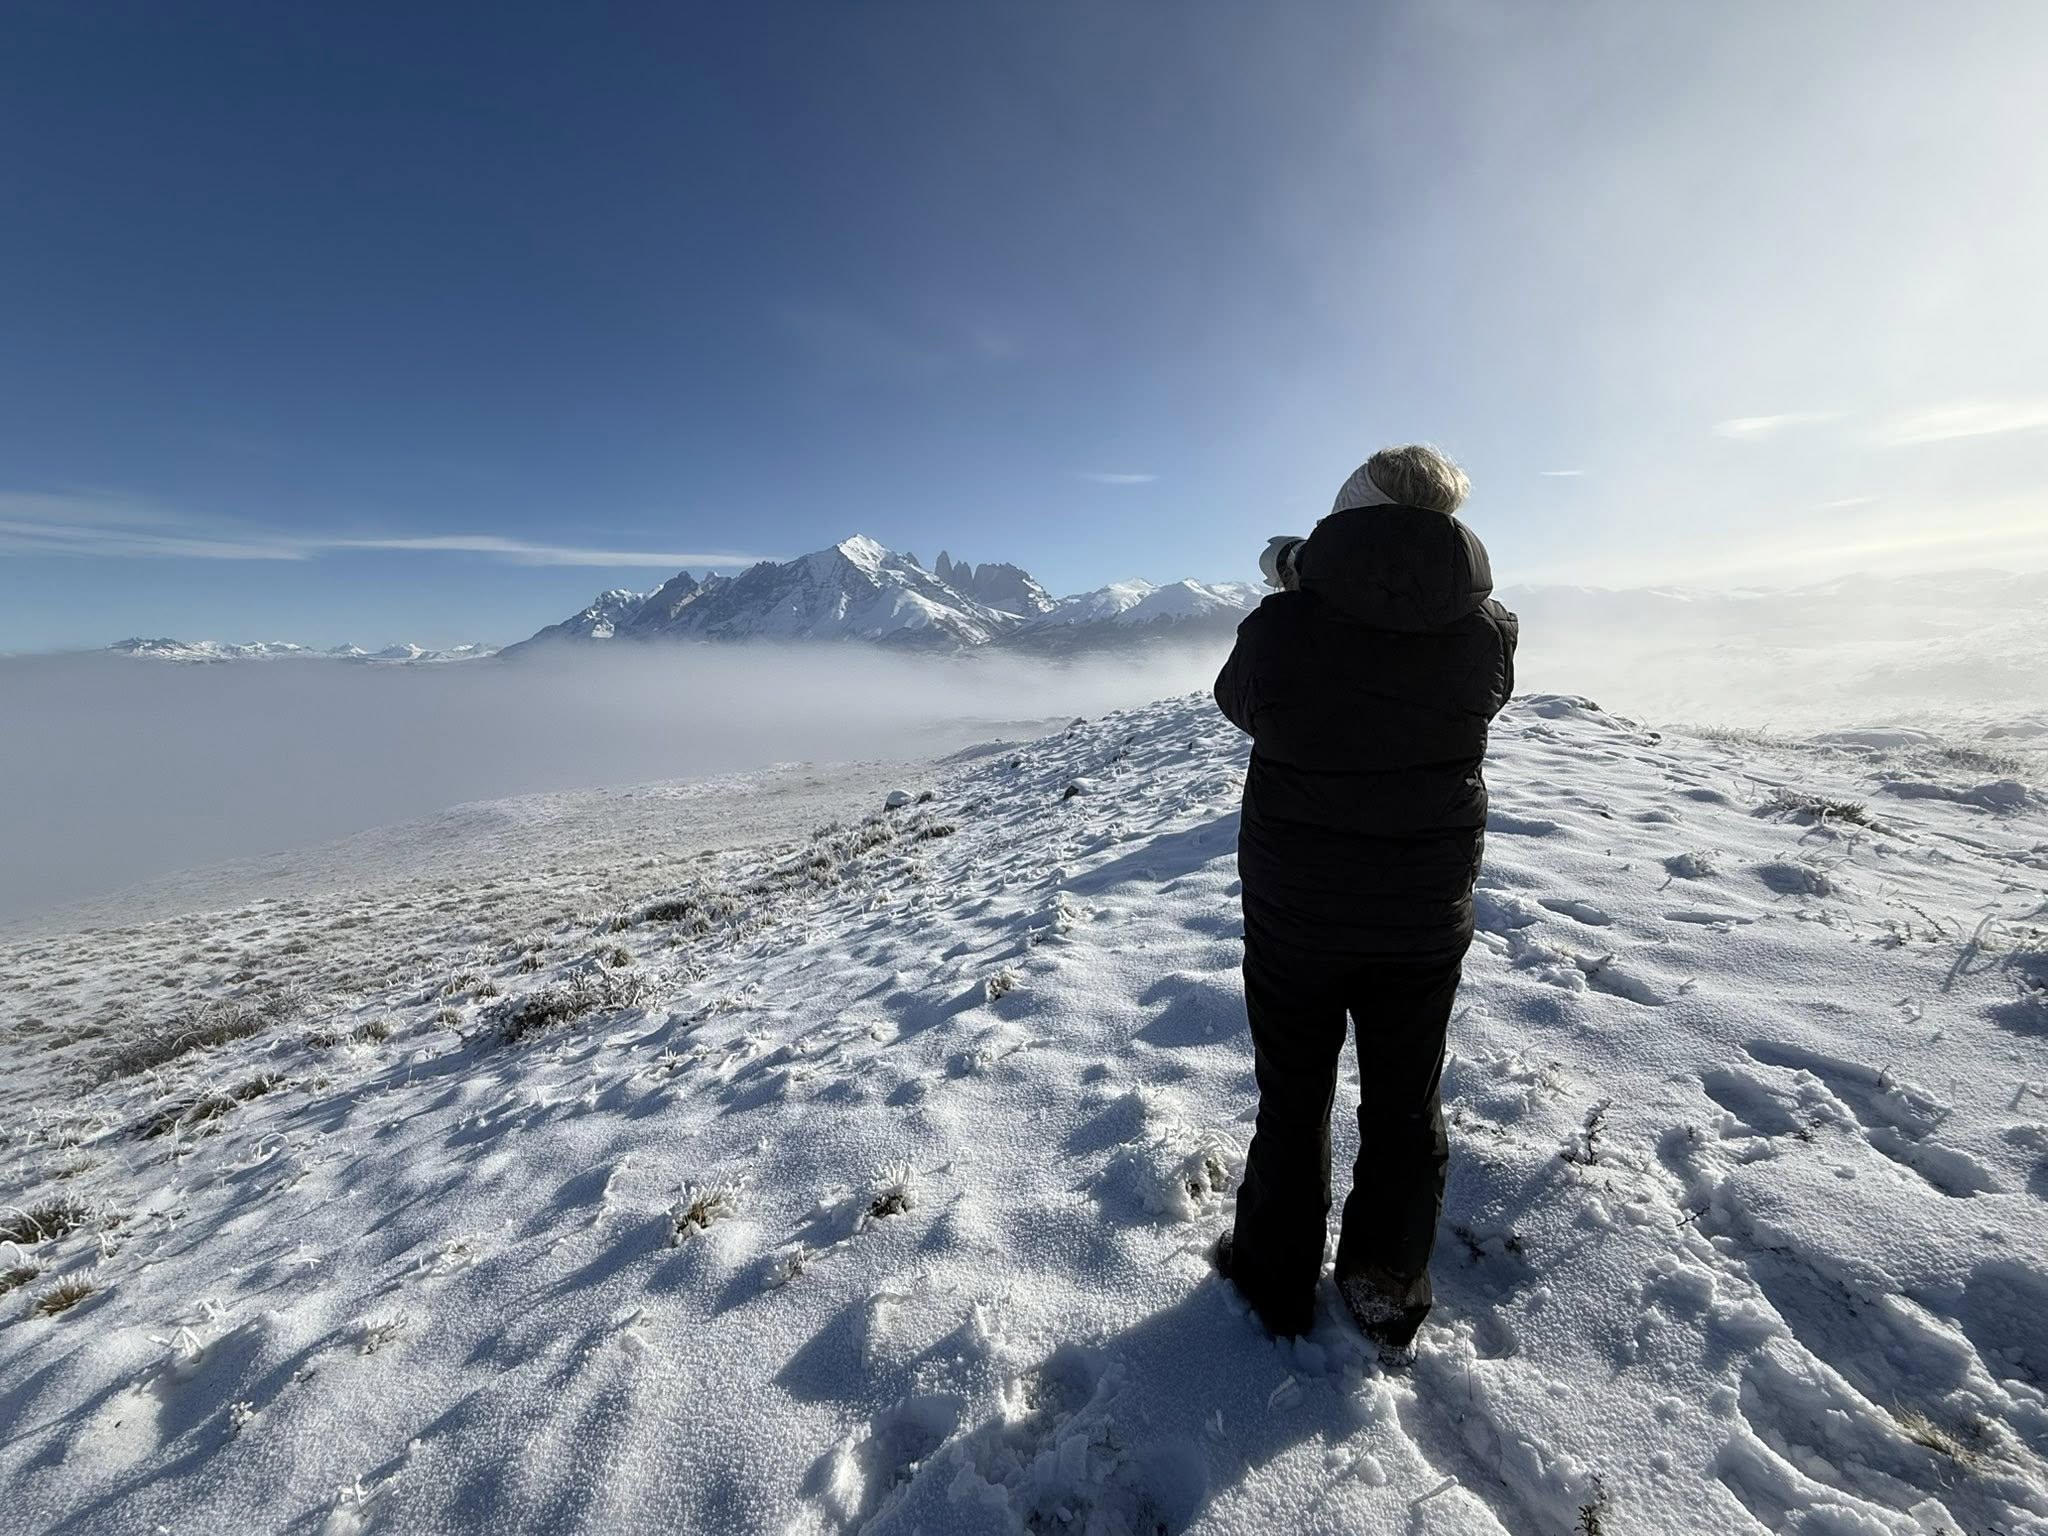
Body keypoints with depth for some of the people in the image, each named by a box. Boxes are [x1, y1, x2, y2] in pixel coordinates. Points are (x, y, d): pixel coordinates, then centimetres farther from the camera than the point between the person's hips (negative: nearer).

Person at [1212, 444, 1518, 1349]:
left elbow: (1237, 702, 2)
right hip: (1427, 912, 2)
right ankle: (1388, 1297, 40)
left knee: (1293, 1102, 18)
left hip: (1294, 910, -1)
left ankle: (1276, 1284, 38)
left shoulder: (1279, 628, -19)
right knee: (1405, 1107, 21)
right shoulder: (1483, 631, -11)